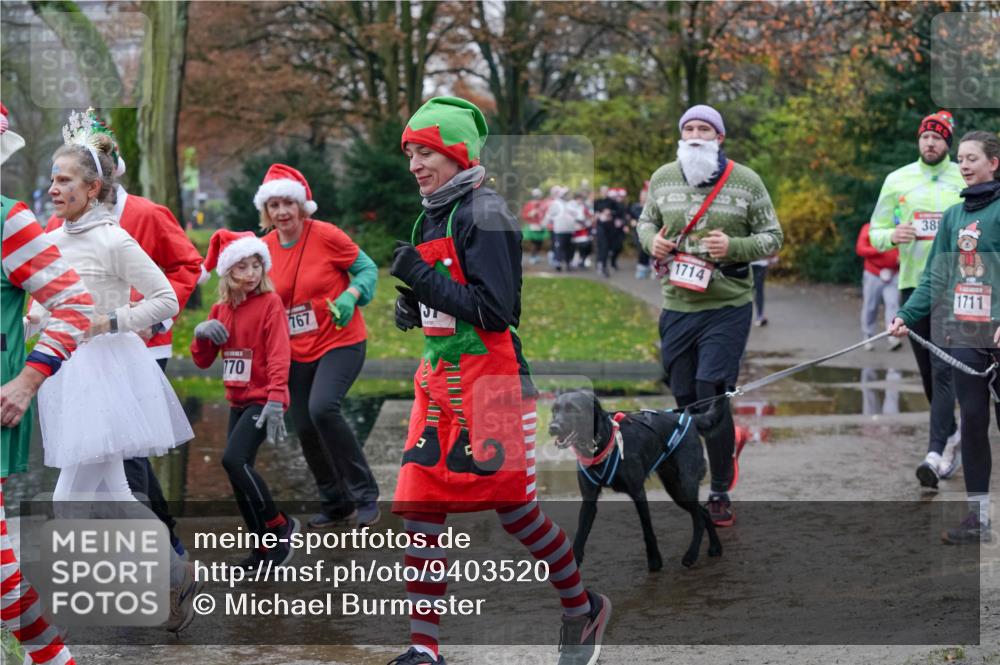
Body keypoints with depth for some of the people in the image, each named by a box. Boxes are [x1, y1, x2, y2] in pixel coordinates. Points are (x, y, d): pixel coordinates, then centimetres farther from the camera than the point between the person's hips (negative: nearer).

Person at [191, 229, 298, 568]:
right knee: (239, 475, 7)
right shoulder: (221, 310, 11)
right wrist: (202, 333, -7)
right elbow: (202, 361, 14)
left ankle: (279, 525, -7)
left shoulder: (270, 303, -8)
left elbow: (279, 355, -17)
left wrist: (275, 401, -26)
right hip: (238, 401, 7)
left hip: (262, 400, -7)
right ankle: (264, 546, 19)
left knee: (234, 460, -22)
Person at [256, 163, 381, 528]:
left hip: (340, 341, -6)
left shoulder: (326, 235, -12)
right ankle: (336, 505, 27)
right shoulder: (265, 247, 2)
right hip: (296, 352, 6)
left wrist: (350, 296, -22)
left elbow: (367, 268, -4)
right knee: (305, 429, 6)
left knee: (322, 407, -27)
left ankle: (365, 494, -14)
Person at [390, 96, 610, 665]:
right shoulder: (432, 217, 15)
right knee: (420, 507, 1)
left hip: (488, 378, -9)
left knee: (512, 506, -1)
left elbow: (495, 310, -18)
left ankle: (583, 607, 22)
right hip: (437, 378, 9)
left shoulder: (484, 216, -13)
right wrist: (414, 304, 7)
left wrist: (423, 278, -20)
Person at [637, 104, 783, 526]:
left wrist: (733, 247, -18)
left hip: (727, 307, -4)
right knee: (685, 397, 9)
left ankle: (720, 492, 1)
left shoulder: (745, 181, -4)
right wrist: (652, 241, -4)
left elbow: (772, 238, 0)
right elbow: (646, 221, 20)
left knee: (711, 393, -13)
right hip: (677, 306, 4)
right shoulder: (663, 178, 6)